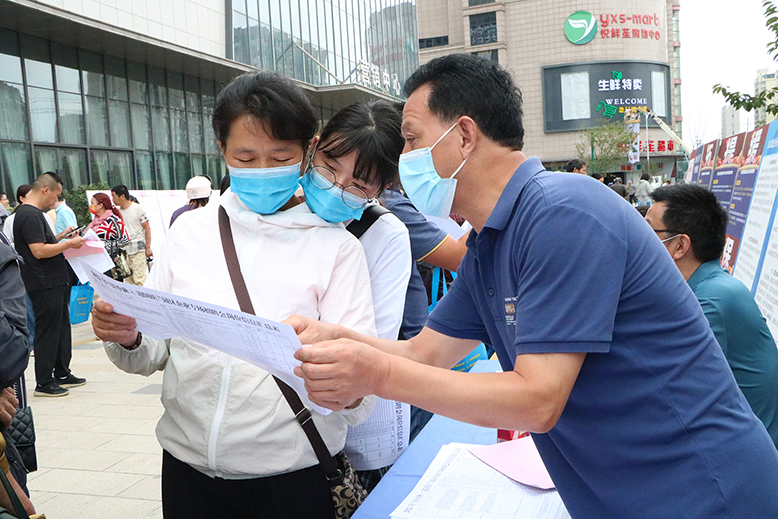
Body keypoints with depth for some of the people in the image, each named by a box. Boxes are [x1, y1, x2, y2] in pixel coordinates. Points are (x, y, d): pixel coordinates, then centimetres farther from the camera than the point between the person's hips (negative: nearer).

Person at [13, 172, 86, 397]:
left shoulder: (34, 213, 17)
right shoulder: (30, 215, -17)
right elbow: (39, 251, -24)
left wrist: (61, 236, 14)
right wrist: (69, 243, -16)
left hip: (55, 282, 11)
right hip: (44, 286, -11)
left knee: (62, 328, 17)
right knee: (47, 332, -3)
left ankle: (62, 374, 28)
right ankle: (44, 383, 7)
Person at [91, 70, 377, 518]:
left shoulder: (336, 247, -8)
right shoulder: (191, 231, 1)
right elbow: (154, 355, 7)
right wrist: (126, 338, -15)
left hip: (292, 475, -3)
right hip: (188, 465, 3)